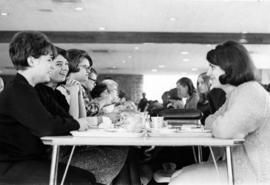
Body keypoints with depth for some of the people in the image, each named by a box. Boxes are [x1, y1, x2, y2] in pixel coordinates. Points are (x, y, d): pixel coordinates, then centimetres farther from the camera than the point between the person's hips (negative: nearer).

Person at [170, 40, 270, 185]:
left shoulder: (249, 92, -19)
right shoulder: (235, 94, 16)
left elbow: (223, 130, -29)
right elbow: (212, 121, 17)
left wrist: (214, 123, -7)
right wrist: (214, 121, -6)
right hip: (237, 167, 10)